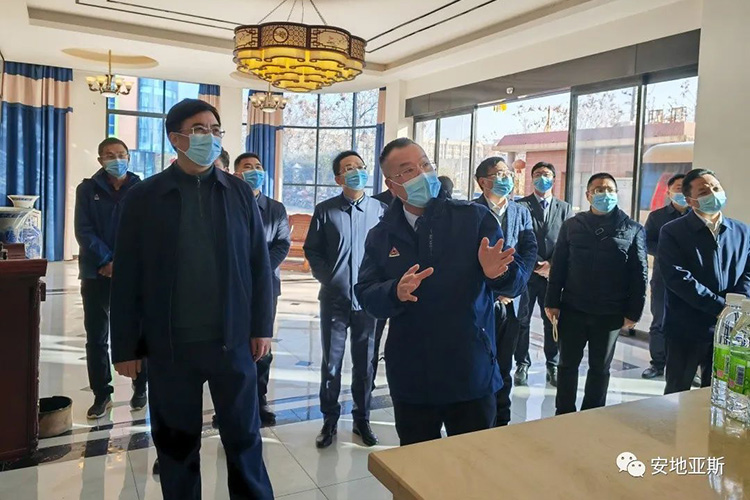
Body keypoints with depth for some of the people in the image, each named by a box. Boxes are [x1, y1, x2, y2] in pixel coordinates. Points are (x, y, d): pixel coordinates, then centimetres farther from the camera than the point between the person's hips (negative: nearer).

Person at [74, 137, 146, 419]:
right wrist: (107, 261, -15)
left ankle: (140, 388, 20)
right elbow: (84, 231, -3)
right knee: (96, 338, 5)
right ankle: (101, 395, 16)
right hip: (97, 274, 1)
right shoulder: (88, 189, 6)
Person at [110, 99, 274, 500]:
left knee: (244, 435, 12)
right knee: (176, 440, 14)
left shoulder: (239, 193, 3)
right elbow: (127, 277, -1)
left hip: (232, 339, 1)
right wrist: (125, 346, -1)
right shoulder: (144, 196, -2)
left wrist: (261, 326, 1)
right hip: (169, 343, 0)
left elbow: (259, 264, 4)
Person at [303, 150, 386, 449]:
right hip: (334, 298, 0)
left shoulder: (380, 210, 0)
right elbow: (312, 250, 4)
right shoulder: (325, 210, 0)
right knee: (331, 362, 8)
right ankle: (329, 419, 24)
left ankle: (362, 418, 27)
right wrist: (326, 277, -5)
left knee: (365, 362, 11)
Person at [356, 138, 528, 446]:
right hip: (410, 378, 2)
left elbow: (516, 281, -6)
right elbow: (365, 295, -1)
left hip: (472, 374, -2)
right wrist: (396, 292, -21)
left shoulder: (475, 218, -4)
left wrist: (497, 273, -29)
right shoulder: (381, 236, 4)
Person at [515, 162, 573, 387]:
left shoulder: (564, 208, 10)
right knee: (522, 320, 5)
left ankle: (553, 367, 16)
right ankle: (522, 364, 16)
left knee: (553, 321, 5)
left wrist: (552, 264, -9)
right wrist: (536, 264, -12)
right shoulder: (521, 206, 2)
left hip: (554, 273, 2)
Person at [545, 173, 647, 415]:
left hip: (610, 313, -1)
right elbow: (558, 266, 3)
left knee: (600, 368, 12)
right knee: (568, 364, 10)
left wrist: (634, 312, -4)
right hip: (572, 309, 1)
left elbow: (639, 274, -1)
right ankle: (563, 414, 24)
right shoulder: (572, 225, 4)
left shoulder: (633, 229, 0)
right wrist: (552, 302, -1)